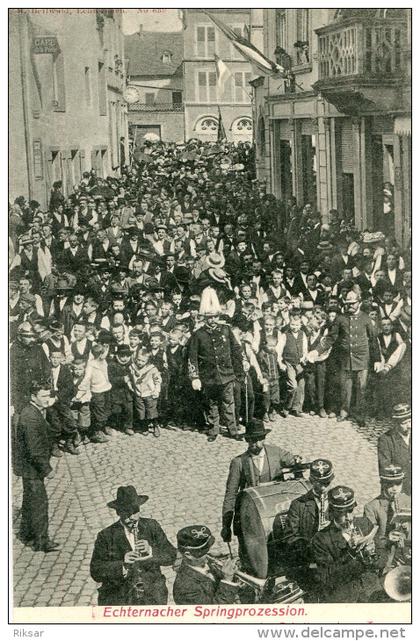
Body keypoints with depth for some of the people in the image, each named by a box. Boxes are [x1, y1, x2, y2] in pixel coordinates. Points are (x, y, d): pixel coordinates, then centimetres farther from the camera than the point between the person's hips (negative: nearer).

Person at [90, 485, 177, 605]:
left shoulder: (152, 526, 7)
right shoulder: (106, 536, -2)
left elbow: (171, 556, 4)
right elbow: (96, 573, -7)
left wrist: (151, 550, -15)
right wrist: (122, 564, -22)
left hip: (151, 594, 1)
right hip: (118, 595, -1)